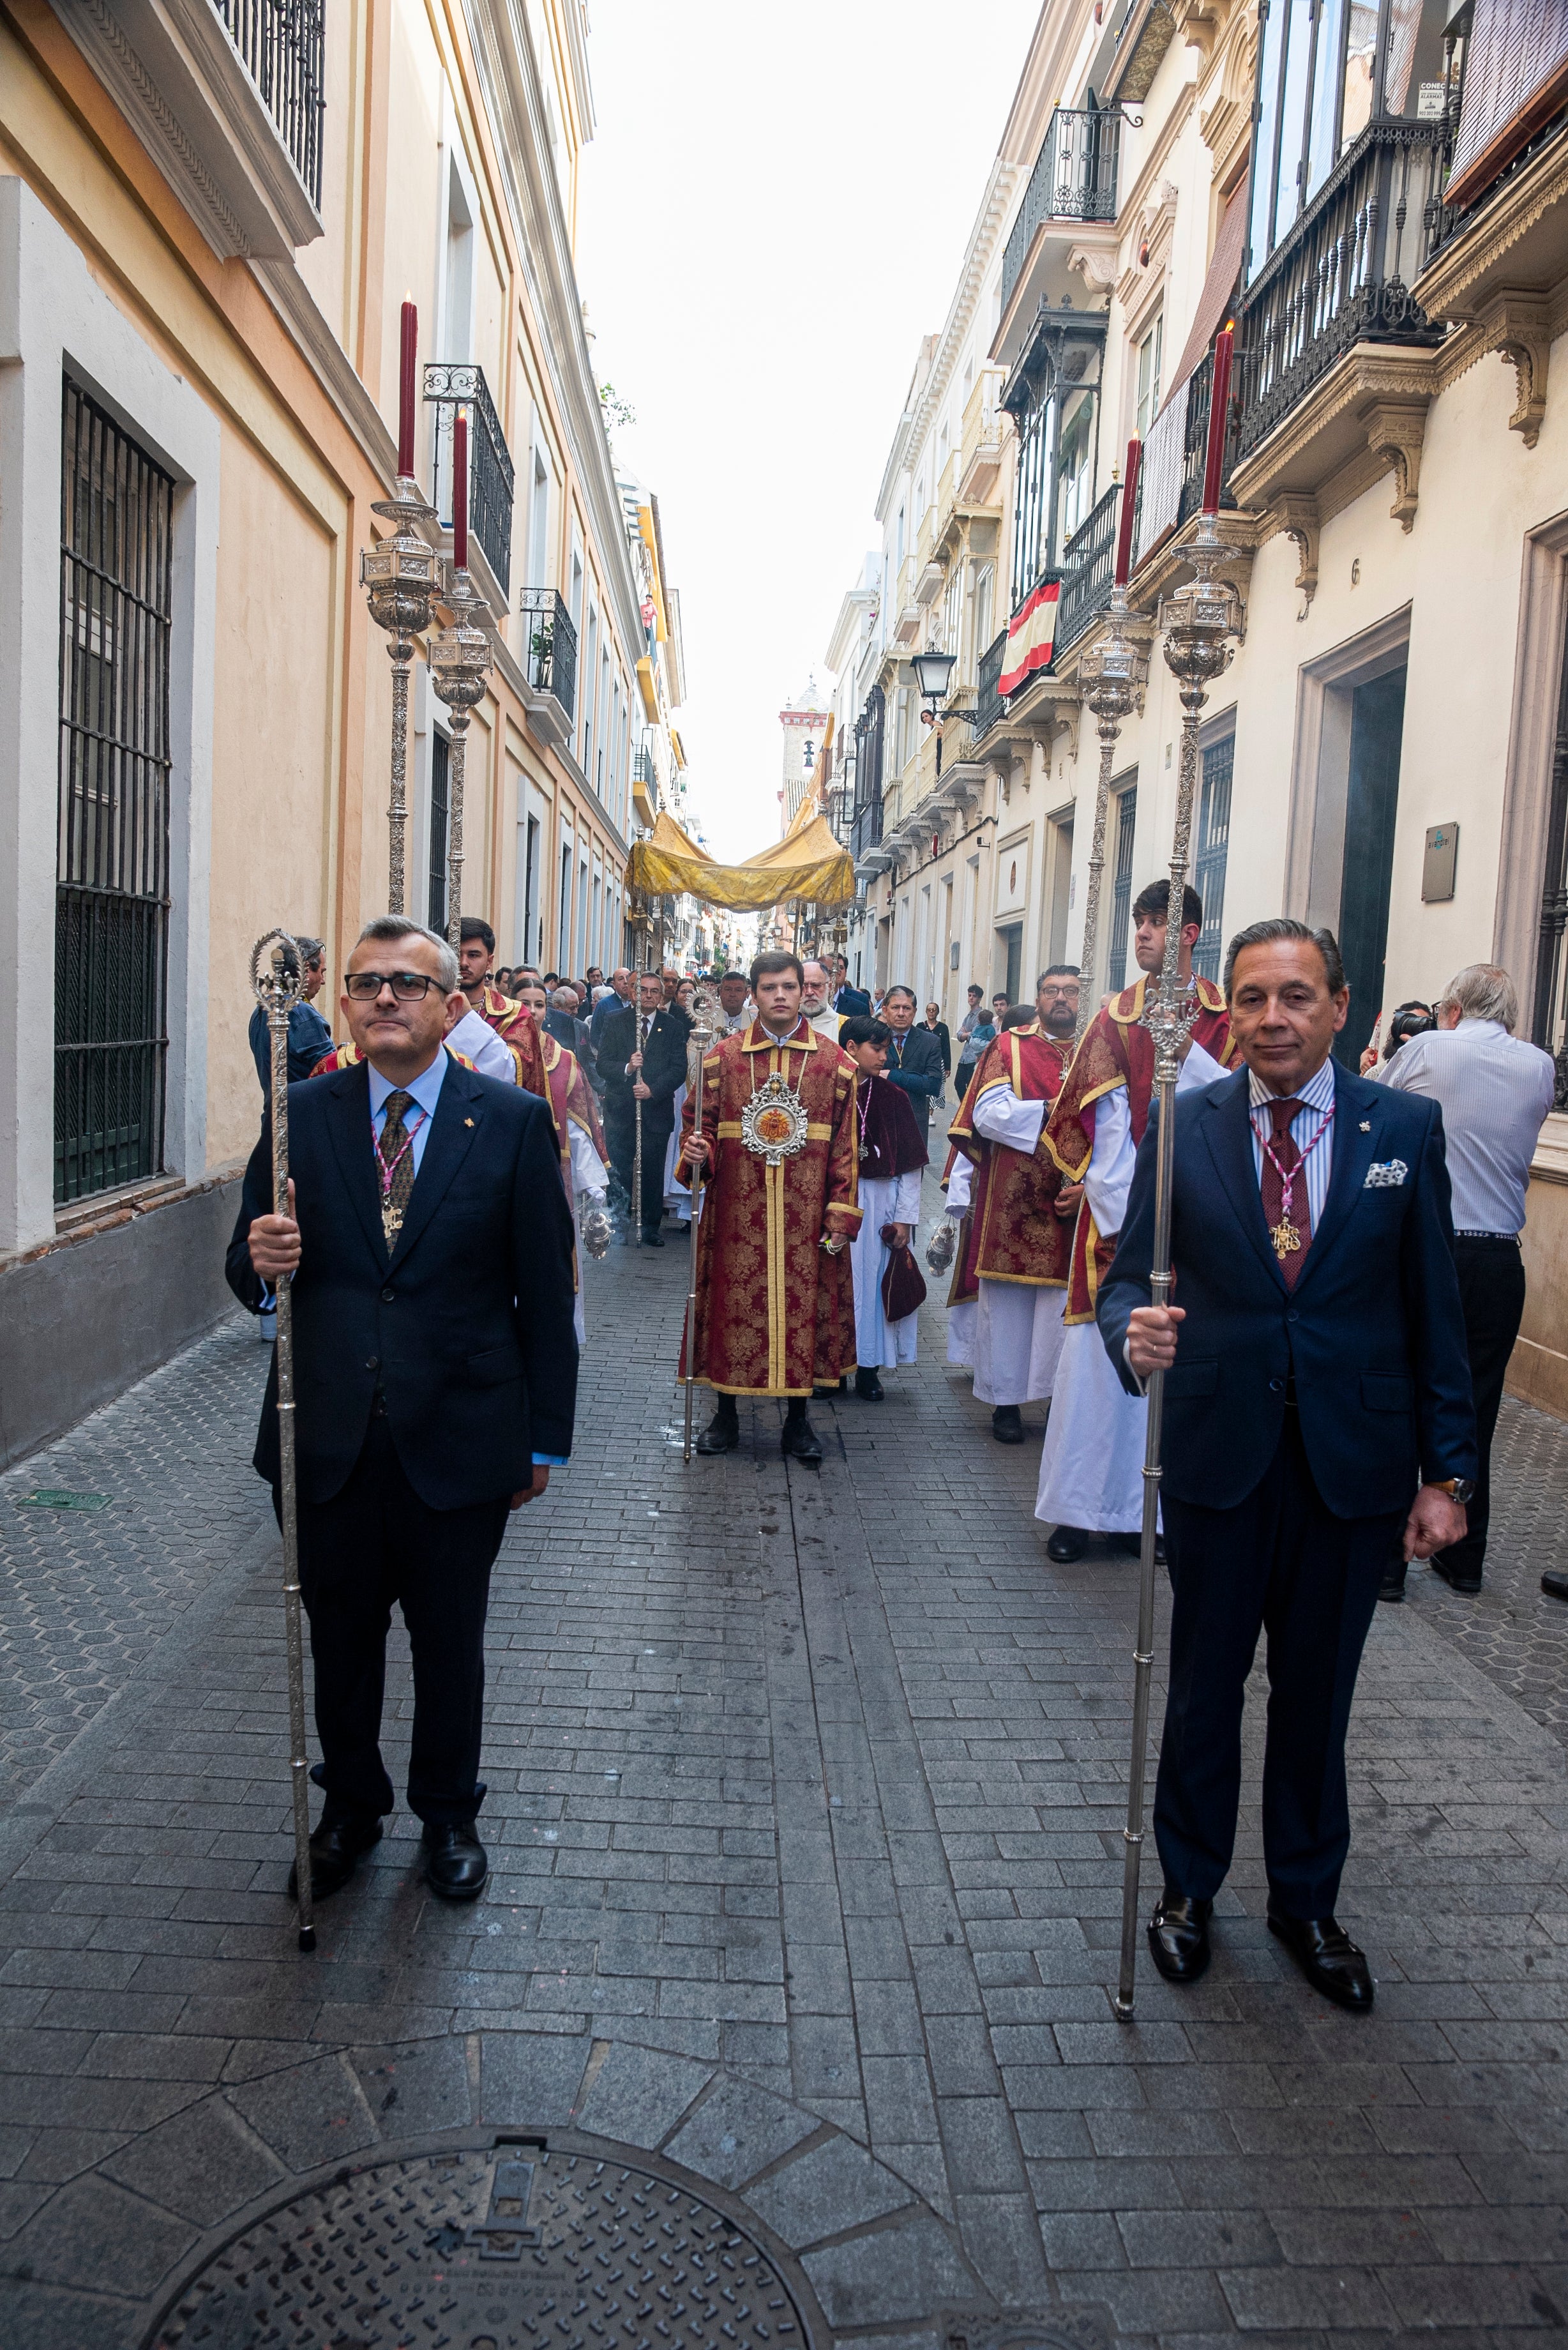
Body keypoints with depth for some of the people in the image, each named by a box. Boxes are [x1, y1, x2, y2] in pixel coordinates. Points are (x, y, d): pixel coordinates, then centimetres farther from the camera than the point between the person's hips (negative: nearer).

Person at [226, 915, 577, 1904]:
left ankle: (450, 1814, 38)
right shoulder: (301, 1115, 1)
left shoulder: (515, 1121, -5)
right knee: (340, 1635, 17)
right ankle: (351, 1805, 41)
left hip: (460, 1437, -2)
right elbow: (249, 1270, 5)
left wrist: (546, 1439, -3)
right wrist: (263, 1261, -20)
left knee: (451, 1638, 15)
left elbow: (546, 1293, -3)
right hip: (329, 1438, 2)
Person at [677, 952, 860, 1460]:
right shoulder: (723, 1057, 3)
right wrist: (695, 1153, -15)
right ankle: (725, 1414, 22)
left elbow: (845, 1147, 2)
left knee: (803, 1304, 5)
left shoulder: (834, 1062, 2)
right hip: (737, 1213, 0)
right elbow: (700, 1124, 8)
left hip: (805, 1216, 0)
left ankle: (798, 1418, 21)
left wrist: (841, 1217, -3)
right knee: (731, 1303, 6)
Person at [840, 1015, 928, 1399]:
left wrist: (905, 1218, -3)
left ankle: (868, 1368, 15)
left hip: (880, 1204, 2)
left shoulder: (892, 1098, 4)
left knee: (872, 1280, 6)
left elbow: (910, 1165, 3)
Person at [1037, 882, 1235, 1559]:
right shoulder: (1114, 1017, 6)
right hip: (1118, 1215, 0)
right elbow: (1106, 1122, -1)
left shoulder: (1225, 1018, 6)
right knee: (1098, 1356, 0)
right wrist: (1120, 1213, -11)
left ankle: (1145, 1510, 14)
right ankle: (1081, 1508, 9)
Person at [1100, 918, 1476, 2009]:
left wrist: (1447, 1470, -2)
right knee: (1204, 1683, 15)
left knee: (1317, 1691, 15)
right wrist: (1132, 1332, -25)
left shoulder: (1407, 1127, -3)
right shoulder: (1182, 1126, -4)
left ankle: (1307, 1899, 37)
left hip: (1354, 1462, 0)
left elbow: (1435, 1309, -1)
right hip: (1218, 1456, 0)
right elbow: (1131, 1267, -1)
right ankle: (1189, 1886, 36)